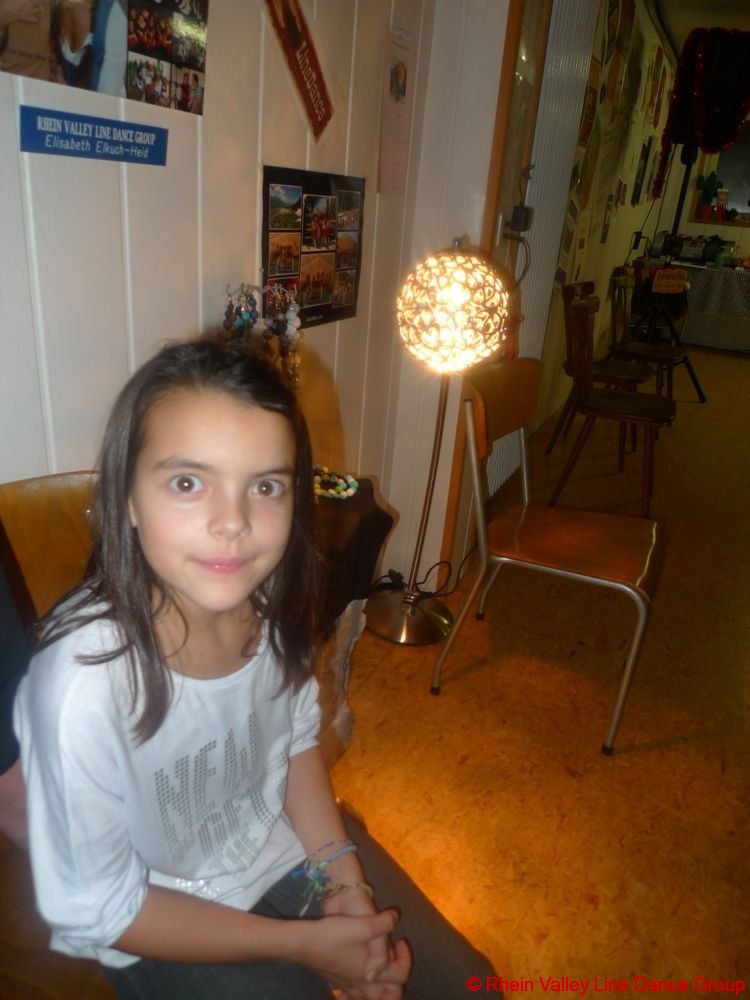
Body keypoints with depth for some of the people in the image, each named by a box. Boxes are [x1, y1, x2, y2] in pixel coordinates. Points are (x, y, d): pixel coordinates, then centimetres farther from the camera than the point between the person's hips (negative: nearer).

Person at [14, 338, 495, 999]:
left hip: (286, 843, 4)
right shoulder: (84, 684, -35)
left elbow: (297, 741, 0)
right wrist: (303, 943, -15)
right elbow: (96, 911, -19)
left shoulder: (272, 603, -21)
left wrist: (346, 882, -10)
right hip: (163, 930, -3)